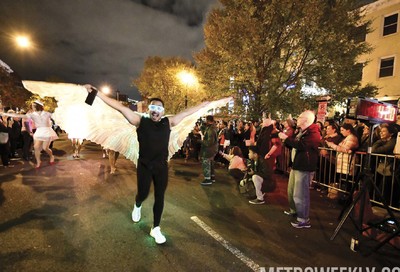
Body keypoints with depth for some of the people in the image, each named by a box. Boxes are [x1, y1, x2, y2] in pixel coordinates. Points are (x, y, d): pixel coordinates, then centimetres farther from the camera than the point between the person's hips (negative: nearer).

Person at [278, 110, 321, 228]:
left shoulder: (313, 133, -16)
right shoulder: (300, 131, 15)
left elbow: (301, 145, -30)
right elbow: (294, 144, 21)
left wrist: (286, 138, -21)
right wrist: (285, 139, 4)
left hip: (304, 167, -10)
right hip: (296, 165, 10)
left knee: (300, 193, -6)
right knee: (291, 190, 21)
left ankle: (304, 220, 5)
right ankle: (294, 210, 40)